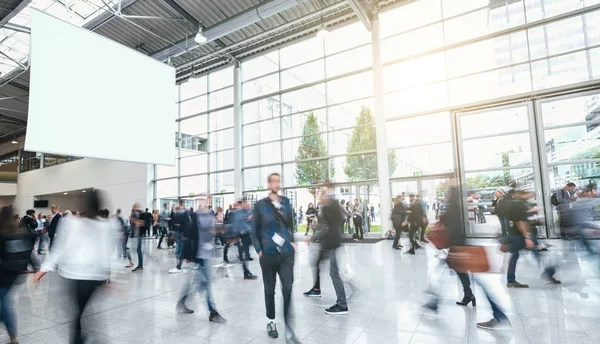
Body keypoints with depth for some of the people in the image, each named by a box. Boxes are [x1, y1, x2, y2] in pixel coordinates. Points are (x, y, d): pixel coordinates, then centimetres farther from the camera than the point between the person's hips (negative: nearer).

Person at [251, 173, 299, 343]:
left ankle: (289, 327, 10)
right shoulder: (260, 205, -3)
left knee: (288, 290, -4)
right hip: (268, 254, -1)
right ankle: (271, 321, 34)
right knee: (269, 290, 13)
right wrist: (259, 250, -5)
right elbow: (254, 230, 1)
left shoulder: (286, 202, 6)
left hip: (287, 254, 2)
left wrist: (292, 241, 5)